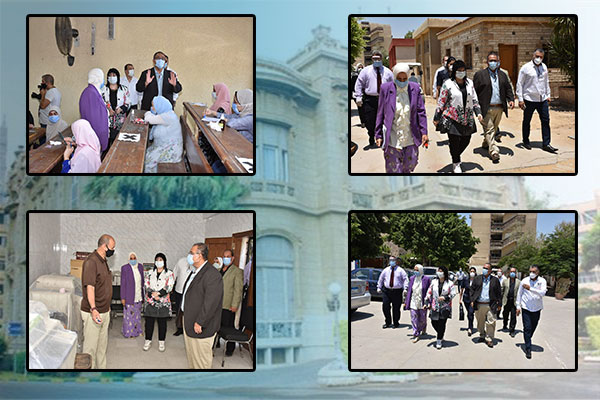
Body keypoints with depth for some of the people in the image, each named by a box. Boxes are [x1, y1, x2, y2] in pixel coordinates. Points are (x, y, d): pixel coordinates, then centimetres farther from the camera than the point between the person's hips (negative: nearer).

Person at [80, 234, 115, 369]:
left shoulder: (103, 261, 13)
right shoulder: (91, 261, -18)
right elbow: (89, 287, -24)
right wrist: (93, 309, -32)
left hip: (104, 311, 9)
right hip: (92, 312, -9)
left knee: (102, 344, 17)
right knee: (90, 346, -4)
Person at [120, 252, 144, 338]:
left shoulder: (140, 266, 5)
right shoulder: (125, 268, -9)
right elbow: (123, 284, -8)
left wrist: (143, 295, 11)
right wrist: (123, 298, -11)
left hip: (138, 296, 5)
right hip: (129, 297, -5)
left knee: (137, 314, 15)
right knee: (129, 315, -1)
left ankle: (137, 330, 27)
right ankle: (129, 332, 8)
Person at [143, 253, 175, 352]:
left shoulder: (169, 274, 0)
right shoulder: (149, 273, 9)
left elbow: (169, 288, -10)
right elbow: (146, 286, 0)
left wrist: (158, 294, -21)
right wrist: (152, 295, -17)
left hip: (163, 303, -2)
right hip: (150, 302, 2)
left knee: (162, 323, 5)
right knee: (149, 322, 5)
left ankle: (161, 342, 15)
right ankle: (148, 340, 17)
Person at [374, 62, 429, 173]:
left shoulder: (415, 88, 3)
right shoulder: (386, 88, -3)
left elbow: (421, 112, 7)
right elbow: (380, 114, 2)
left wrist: (424, 132, 2)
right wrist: (378, 135, 2)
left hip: (410, 138, 3)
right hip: (392, 138, -3)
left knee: (411, 164, 11)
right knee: (393, 169, -2)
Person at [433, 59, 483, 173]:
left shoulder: (469, 83, 9)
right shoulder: (448, 84, -5)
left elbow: (474, 99, 14)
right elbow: (441, 102, -2)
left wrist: (478, 112, 3)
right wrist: (437, 118, -2)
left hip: (467, 119, 5)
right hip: (452, 119, -4)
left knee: (466, 140, 7)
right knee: (454, 141, -4)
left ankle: (456, 157, 34)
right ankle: (456, 164, 14)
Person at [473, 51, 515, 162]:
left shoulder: (503, 75, 13)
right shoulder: (480, 74, -2)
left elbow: (508, 88, 15)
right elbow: (474, 91, -4)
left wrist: (511, 99, -3)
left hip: (499, 108, 5)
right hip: (486, 108, -5)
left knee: (493, 129, 15)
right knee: (489, 130, -8)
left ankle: (486, 144, 36)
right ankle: (494, 152, -11)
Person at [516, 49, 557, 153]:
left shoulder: (544, 67, 9)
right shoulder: (525, 68, -8)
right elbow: (519, 84, -6)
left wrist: (548, 95, 17)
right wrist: (520, 99, -10)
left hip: (542, 99, 4)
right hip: (529, 100, -4)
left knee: (546, 120, 0)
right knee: (527, 121, 9)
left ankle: (546, 144, 4)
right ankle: (526, 141, 26)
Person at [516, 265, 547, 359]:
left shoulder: (542, 281, -5)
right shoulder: (525, 280, -3)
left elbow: (543, 293, -21)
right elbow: (519, 293, 6)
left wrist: (530, 288, -29)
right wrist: (518, 306, 4)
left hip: (537, 309, 1)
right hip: (526, 308, -1)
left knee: (533, 328, 13)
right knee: (527, 328, -7)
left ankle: (528, 341, 38)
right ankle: (528, 349, -5)